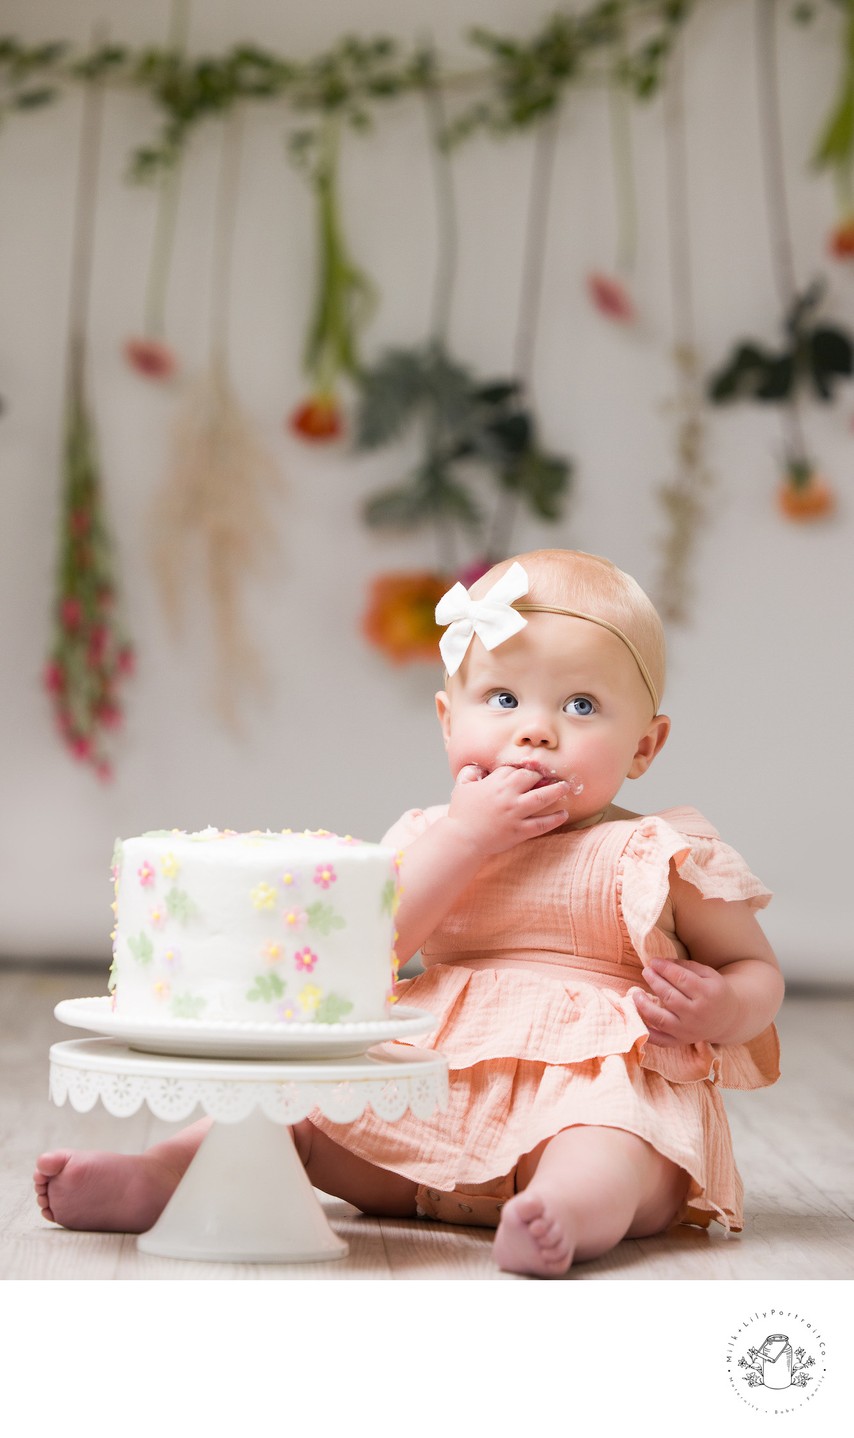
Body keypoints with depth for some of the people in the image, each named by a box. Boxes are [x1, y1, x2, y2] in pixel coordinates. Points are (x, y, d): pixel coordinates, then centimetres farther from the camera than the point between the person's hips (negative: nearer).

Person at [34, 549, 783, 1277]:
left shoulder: (660, 858, 5)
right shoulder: (437, 839, 12)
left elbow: (758, 970, 13)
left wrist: (722, 1008, -13)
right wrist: (464, 837, -11)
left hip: (602, 1092, -4)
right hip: (436, 1089, 5)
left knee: (609, 1153, -37)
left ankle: (568, 1214, -65)